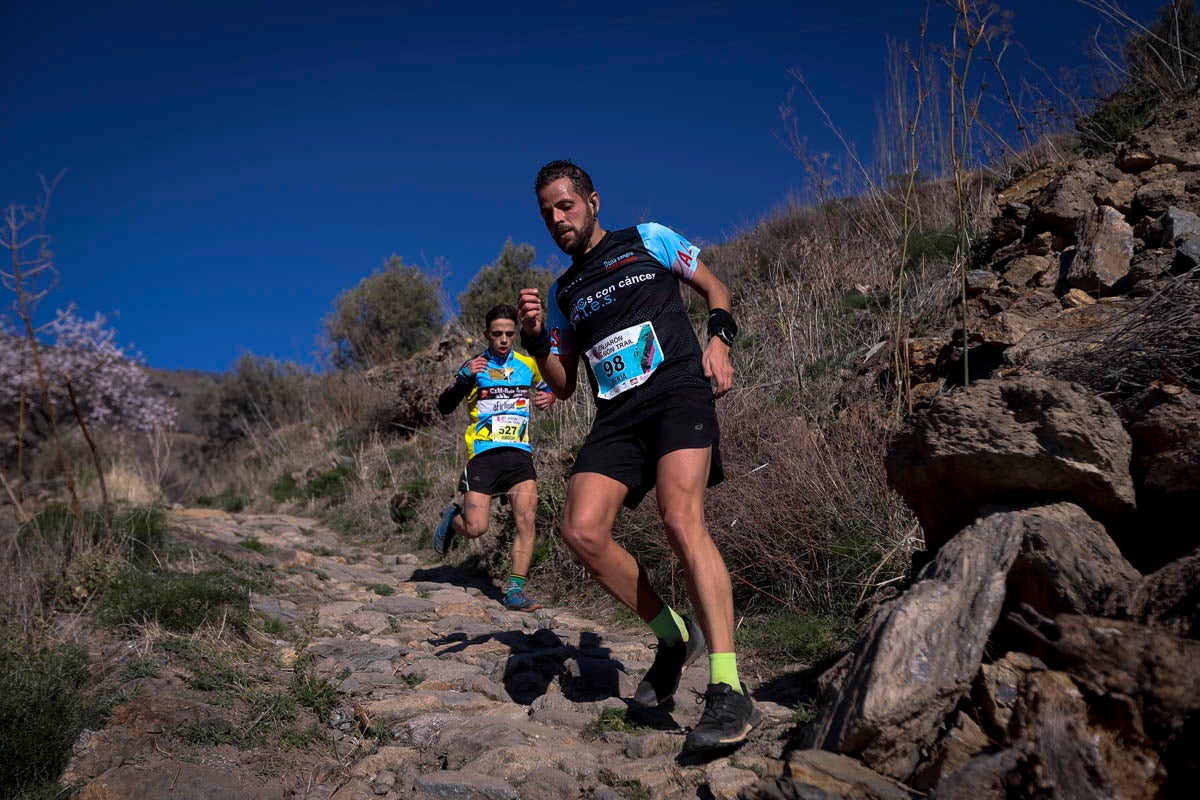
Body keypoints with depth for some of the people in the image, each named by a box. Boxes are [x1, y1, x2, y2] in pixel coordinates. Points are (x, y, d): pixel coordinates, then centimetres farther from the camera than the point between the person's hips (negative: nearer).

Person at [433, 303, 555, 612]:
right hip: (483, 453, -2)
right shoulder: (475, 367, 3)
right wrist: (465, 378, -17)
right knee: (475, 529, -7)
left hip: (519, 453, 2)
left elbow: (548, 387, 29)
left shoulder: (528, 364, 12)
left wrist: (548, 397, 4)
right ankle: (452, 517, 28)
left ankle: (515, 590, -6)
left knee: (527, 521, -14)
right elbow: (444, 407, -1)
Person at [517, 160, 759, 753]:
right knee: (582, 531, -17)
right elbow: (563, 386, 21)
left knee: (680, 518, -27)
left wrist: (718, 338, -1)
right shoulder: (562, 293, 23)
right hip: (616, 415, 5)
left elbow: (714, 288, 19)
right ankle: (674, 636, 3)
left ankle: (729, 691, -27)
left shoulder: (649, 240, 14)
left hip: (679, 391, -4)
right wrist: (535, 337, 3)